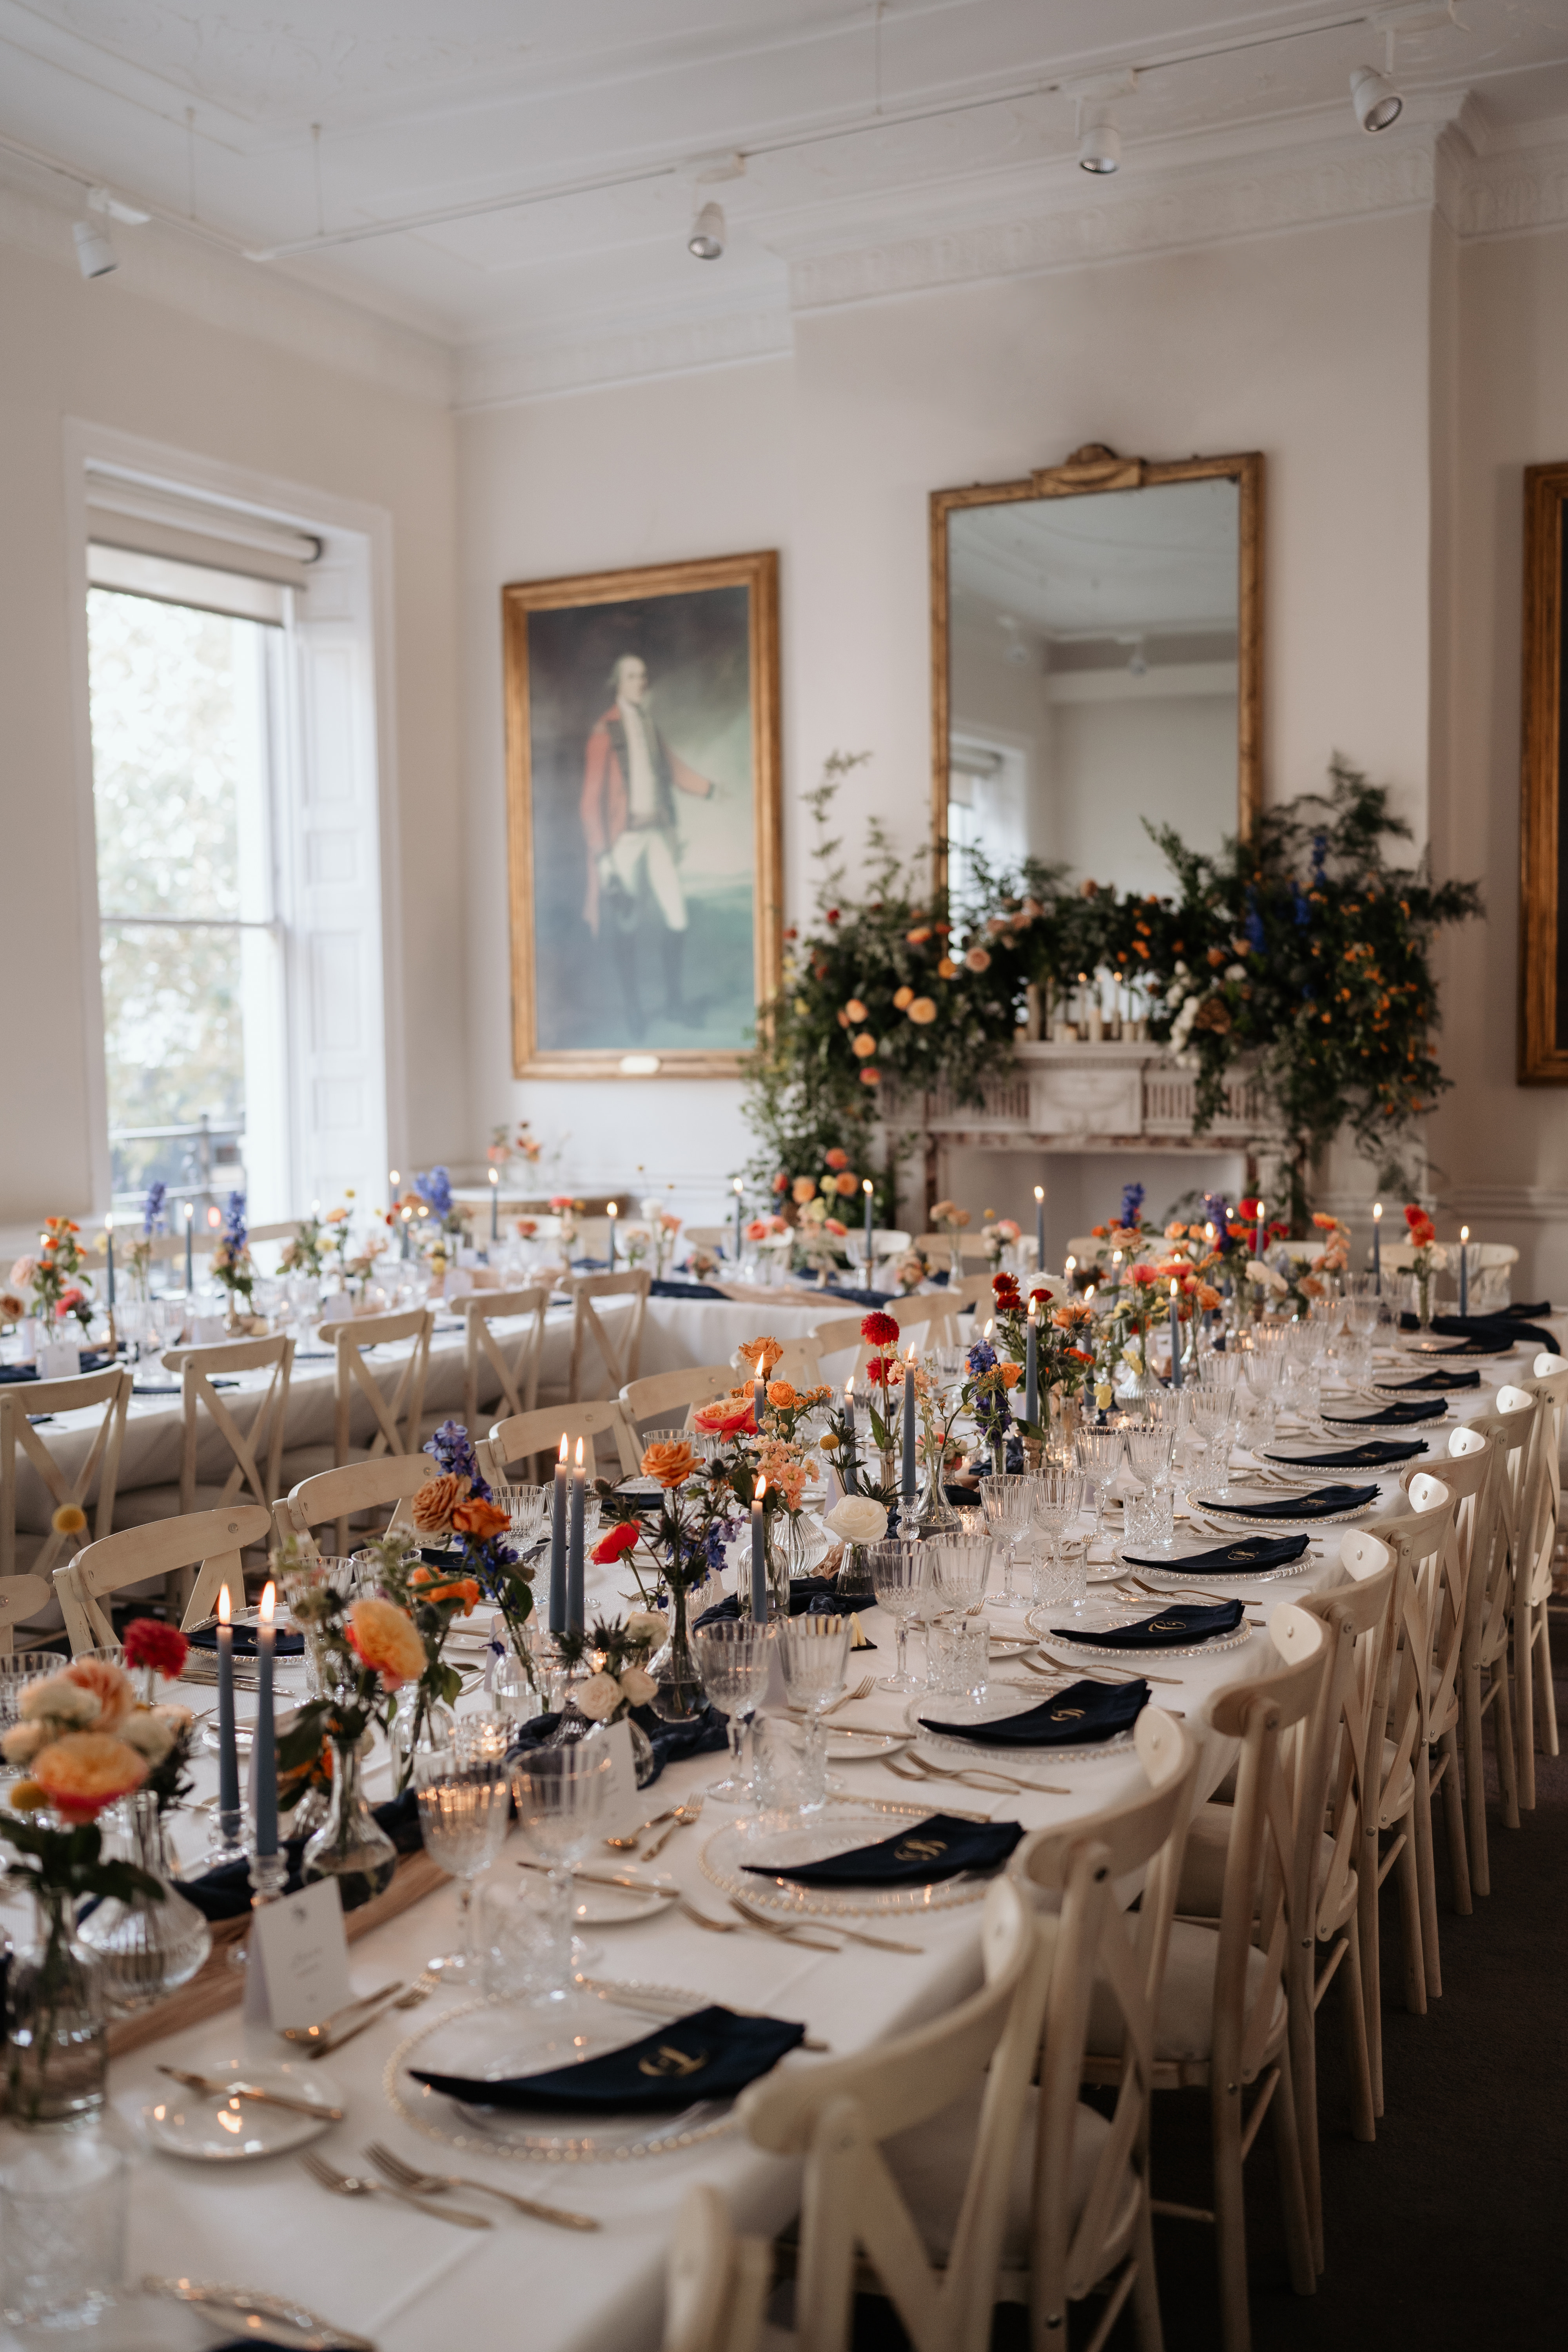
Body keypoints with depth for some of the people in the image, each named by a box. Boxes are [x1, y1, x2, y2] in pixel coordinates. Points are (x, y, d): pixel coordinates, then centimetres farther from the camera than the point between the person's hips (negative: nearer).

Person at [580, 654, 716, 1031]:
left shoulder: (649, 722, 10)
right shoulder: (605, 731, -9)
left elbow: (672, 767, 20)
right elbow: (593, 797, -10)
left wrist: (710, 789, 7)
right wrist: (602, 854, -14)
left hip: (659, 829, 5)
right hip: (625, 835, -5)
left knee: (676, 918, 0)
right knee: (626, 926, 3)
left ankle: (674, 999, 18)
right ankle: (633, 1009, 16)